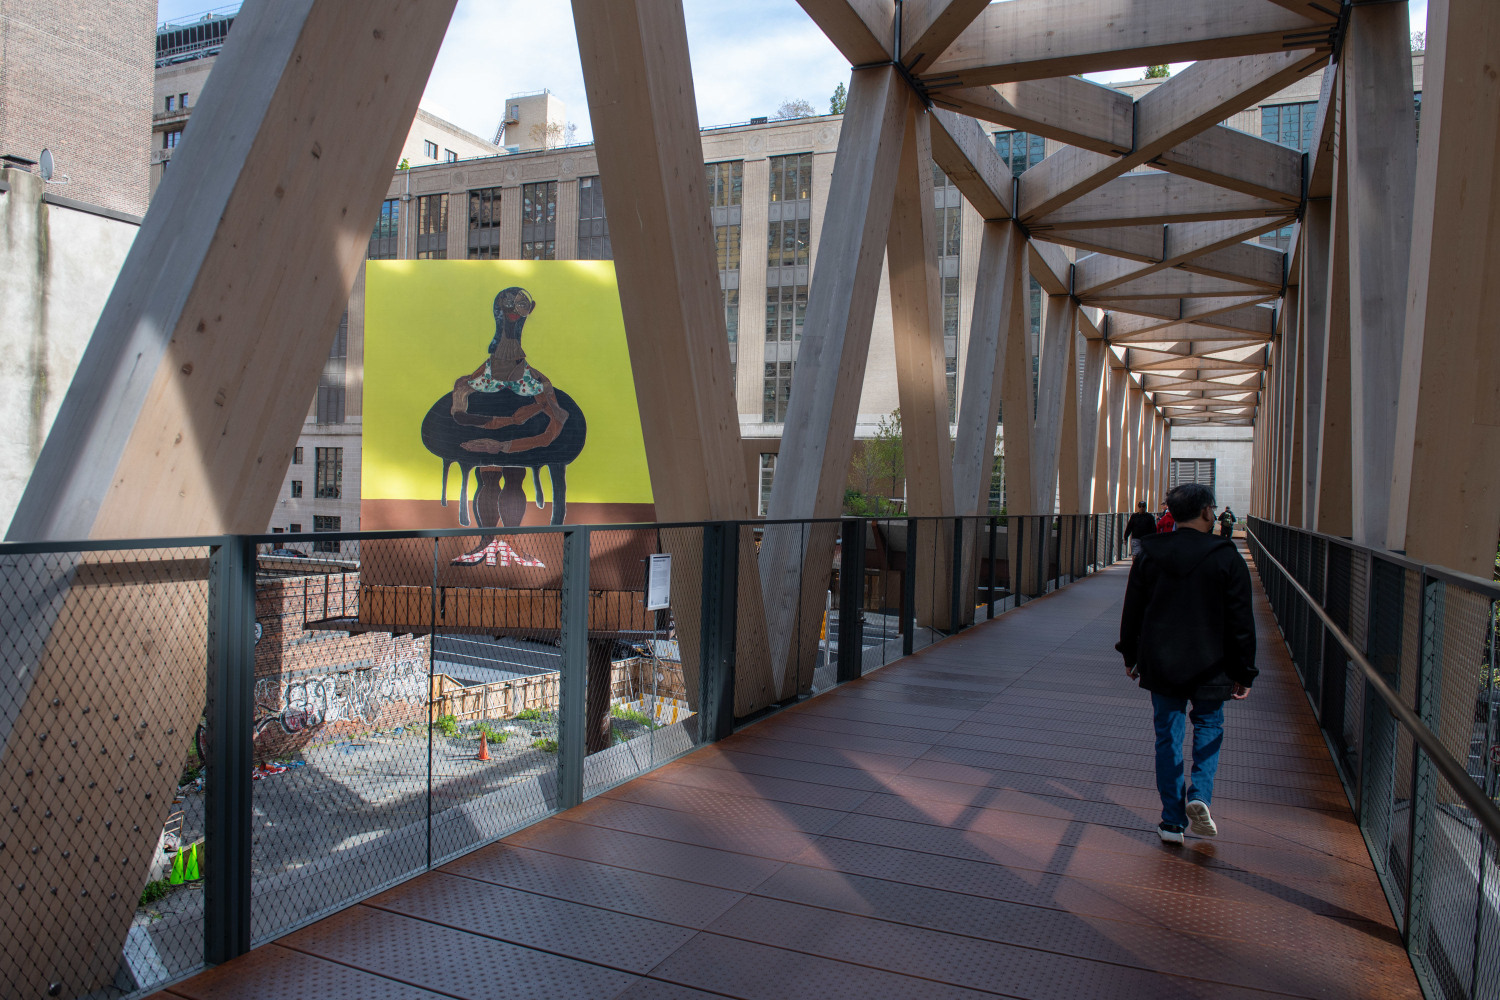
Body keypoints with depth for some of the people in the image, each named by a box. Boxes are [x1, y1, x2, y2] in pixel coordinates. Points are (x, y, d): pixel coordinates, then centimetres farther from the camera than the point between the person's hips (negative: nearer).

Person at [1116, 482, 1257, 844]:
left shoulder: (1149, 554, -1)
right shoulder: (1226, 558, -9)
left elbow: (1132, 611, 6)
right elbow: (1240, 622, -5)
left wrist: (1131, 656, 17)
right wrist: (1243, 673, 2)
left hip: (1161, 665, 2)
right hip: (1209, 666, -2)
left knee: (1167, 736, 10)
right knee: (1209, 727, 20)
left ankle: (1172, 821, 12)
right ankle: (1200, 794, 0)